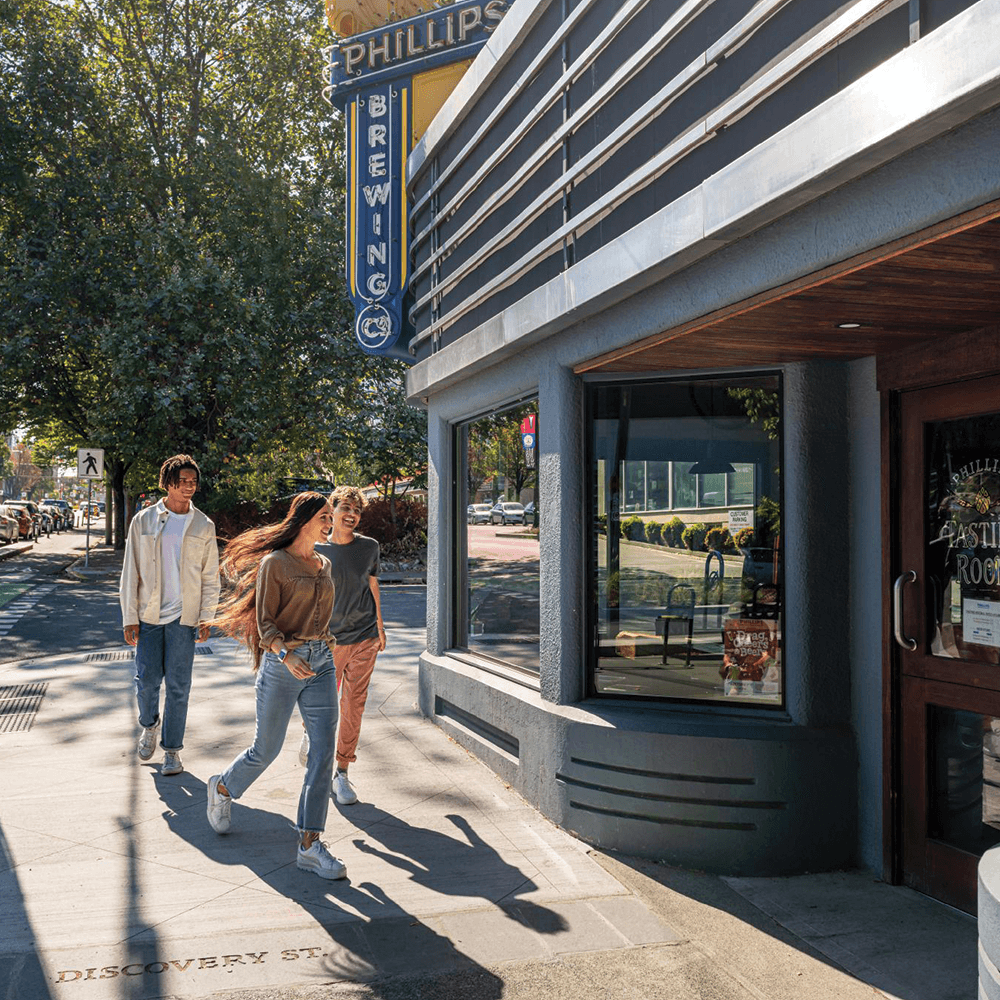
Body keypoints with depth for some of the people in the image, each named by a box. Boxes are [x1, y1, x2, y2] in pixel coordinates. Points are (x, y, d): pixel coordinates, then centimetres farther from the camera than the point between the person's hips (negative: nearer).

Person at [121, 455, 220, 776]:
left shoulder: (203, 526, 4)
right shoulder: (143, 521, 3)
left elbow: (210, 576, 7)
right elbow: (131, 572, 4)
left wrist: (206, 617, 0)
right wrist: (130, 618, 0)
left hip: (184, 616, 0)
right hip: (149, 616, 0)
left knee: (178, 686, 1)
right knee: (146, 680, 0)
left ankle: (172, 749, 15)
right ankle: (150, 725, 31)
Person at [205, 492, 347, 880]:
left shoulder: (324, 564, 12)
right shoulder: (274, 563, -8)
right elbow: (265, 623, -11)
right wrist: (286, 655, -27)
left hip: (321, 663, 5)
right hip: (281, 663, -5)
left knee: (324, 751, -6)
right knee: (266, 749, 8)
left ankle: (309, 844, -2)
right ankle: (223, 787, 41)